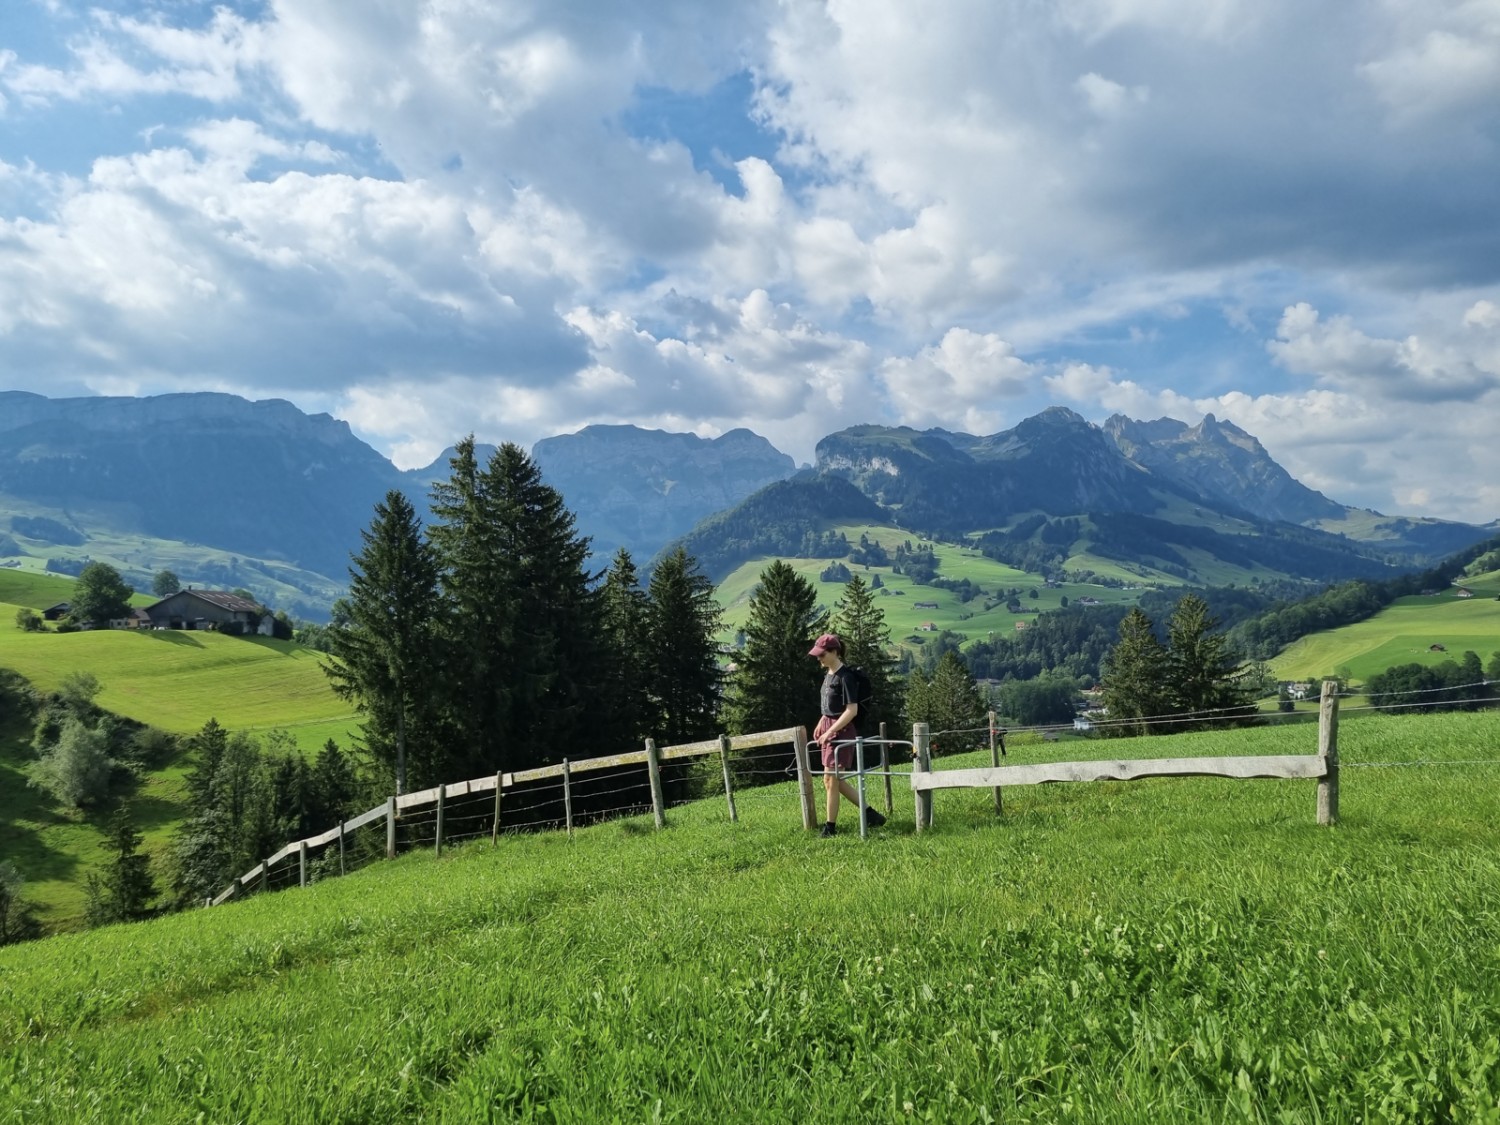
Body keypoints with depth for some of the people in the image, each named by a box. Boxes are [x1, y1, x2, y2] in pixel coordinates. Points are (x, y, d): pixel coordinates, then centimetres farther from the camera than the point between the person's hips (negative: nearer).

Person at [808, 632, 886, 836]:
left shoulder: (845, 677, -16)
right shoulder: (829, 674, 11)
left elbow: (852, 710, -20)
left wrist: (830, 731, -21)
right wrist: (821, 725, 9)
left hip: (841, 731, -9)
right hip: (828, 729, 9)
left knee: (830, 779, -4)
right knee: (835, 780, 12)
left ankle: (830, 826, 7)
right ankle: (869, 812, 21)